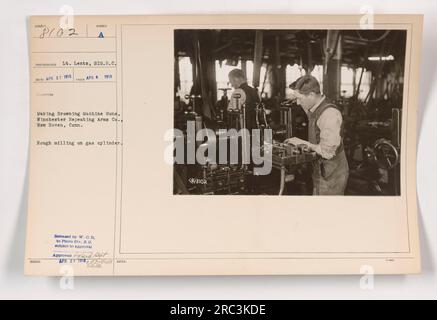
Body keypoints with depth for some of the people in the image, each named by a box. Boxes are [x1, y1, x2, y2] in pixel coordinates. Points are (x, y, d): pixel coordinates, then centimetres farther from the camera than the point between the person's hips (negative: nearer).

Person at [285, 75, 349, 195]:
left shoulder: (330, 113, -21)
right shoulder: (315, 111, 9)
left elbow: (328, 151, -25)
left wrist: (304, 143, -15)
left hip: (331, 177, -9)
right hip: (320, 174, 9)